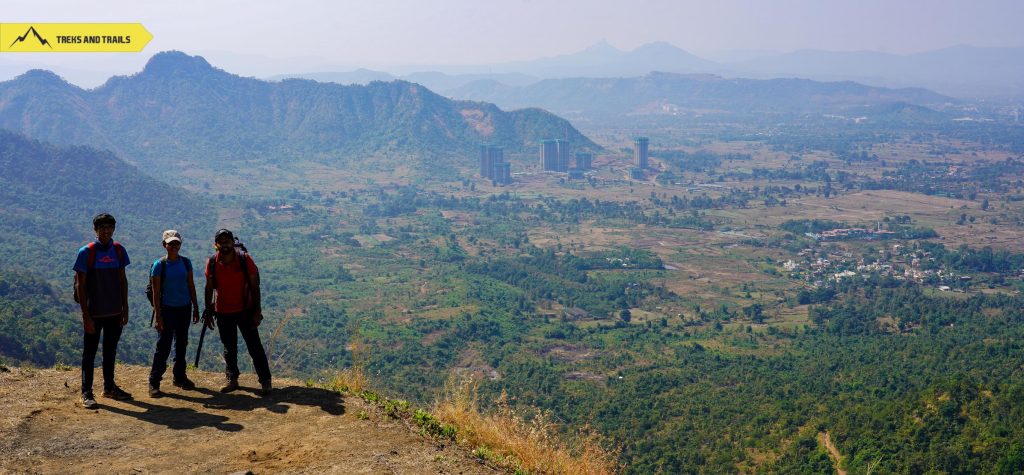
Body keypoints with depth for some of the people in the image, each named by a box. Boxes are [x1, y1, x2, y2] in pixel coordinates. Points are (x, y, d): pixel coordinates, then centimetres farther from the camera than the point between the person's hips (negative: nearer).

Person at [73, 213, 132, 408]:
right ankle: (86, 393, 10)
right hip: (94, 313, -4)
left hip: (115, 312, 5)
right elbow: (80, 285, -10)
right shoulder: (86, 252, -10)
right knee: (89, 353, 3)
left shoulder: (119, 250, 4)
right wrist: (85, 315, -14)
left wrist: (125, 309, 7)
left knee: (111, 351, 15)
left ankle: (109, 387, 28)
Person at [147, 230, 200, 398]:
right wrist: (158, 316, -13)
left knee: (182, 344, 13)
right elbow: (156, 292, -10)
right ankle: (154, 383, 0)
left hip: (184, 308, 5)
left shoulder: (186, 262, 4)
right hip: (167, 308, -5)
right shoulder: (159, 265, -9)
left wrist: (196, 307, 9)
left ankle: (179, 377, 27)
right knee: (164, 346, -7)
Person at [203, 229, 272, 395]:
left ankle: (265, 381, 8)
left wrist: (257, 311, -10)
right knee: (229, 348, 14)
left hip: (245, 310, -2)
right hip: (223, 312, 2)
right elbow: (209, 288, 4)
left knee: (255, 346, 0)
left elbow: (254, 286, -8)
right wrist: (208, 312, 5)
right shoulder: (212, 263, -7)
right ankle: (231, 380, 27)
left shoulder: (245, 259, -13)